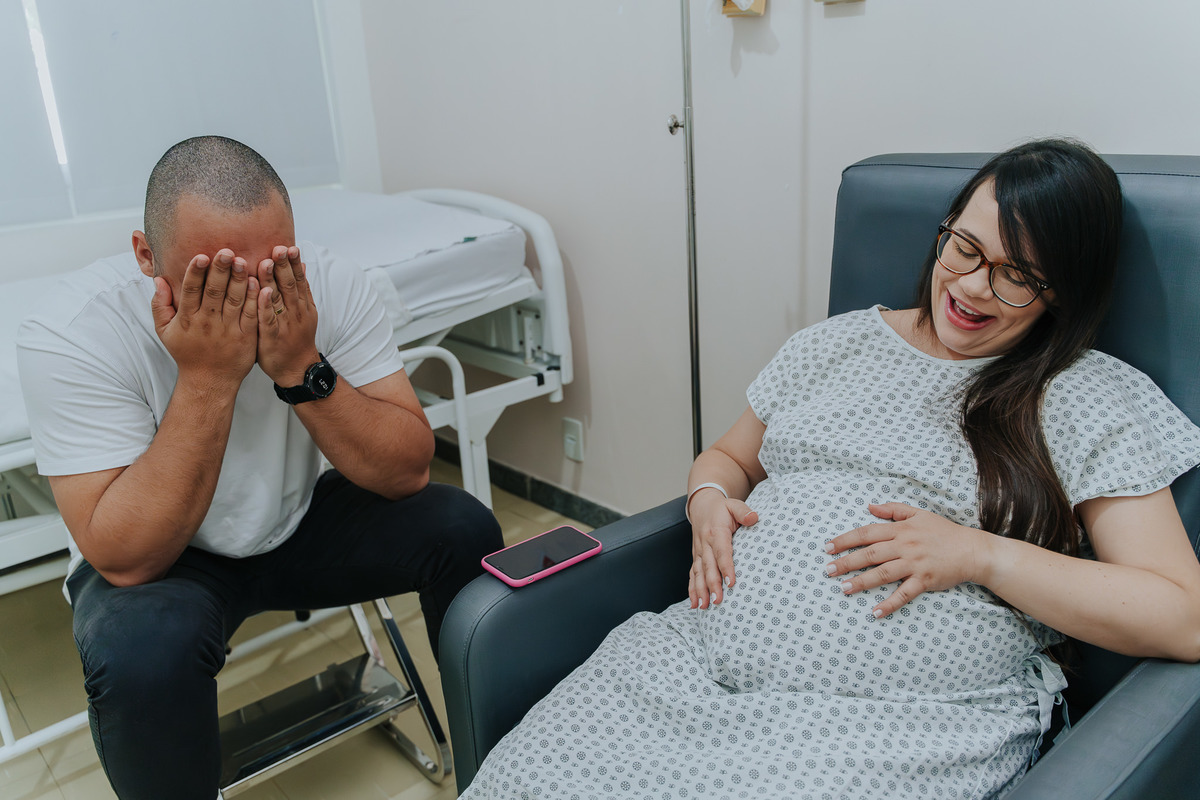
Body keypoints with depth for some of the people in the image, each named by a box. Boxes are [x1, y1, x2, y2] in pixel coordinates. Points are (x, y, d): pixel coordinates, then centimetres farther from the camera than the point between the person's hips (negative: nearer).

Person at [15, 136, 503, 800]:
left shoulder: (332, 286, -19)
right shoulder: (70, 336, -26)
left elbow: (407, 472, -19)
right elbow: (125, 561, -30)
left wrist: (303, 369, -34)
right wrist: (207, 379, -37)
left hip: (304, 522, 3)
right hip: (153, 558, -2)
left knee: (462, 527, -17)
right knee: (141, 650, -34)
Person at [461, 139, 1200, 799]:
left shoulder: (1097, 398, 3)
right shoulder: (839, 342, 16)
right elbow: (728, 457, 26)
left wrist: (979, 556, -13)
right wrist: (710, 499, 2)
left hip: (903, 723, -3)